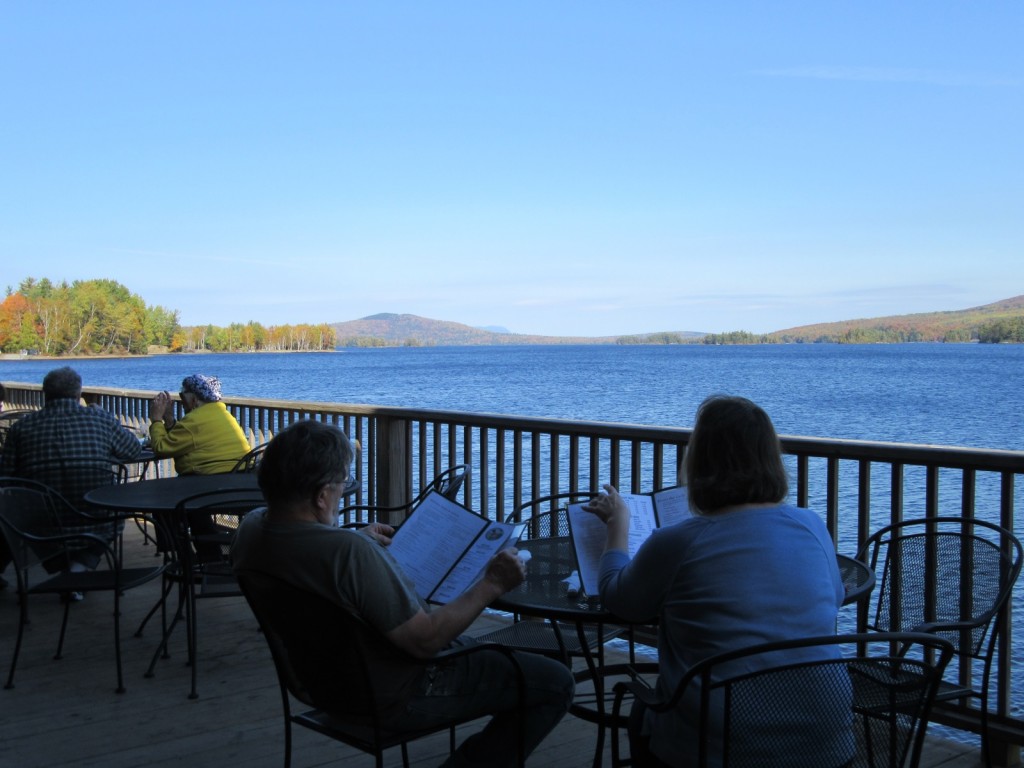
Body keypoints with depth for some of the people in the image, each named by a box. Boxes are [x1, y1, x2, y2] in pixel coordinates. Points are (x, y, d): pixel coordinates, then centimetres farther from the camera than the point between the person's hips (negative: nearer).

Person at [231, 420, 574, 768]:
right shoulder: (351, 551, -37)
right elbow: (425, 640, -31)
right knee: (555, 683, -2)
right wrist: (492, 585, -22)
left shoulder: (252, 527, -10)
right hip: (395, 698, -9)